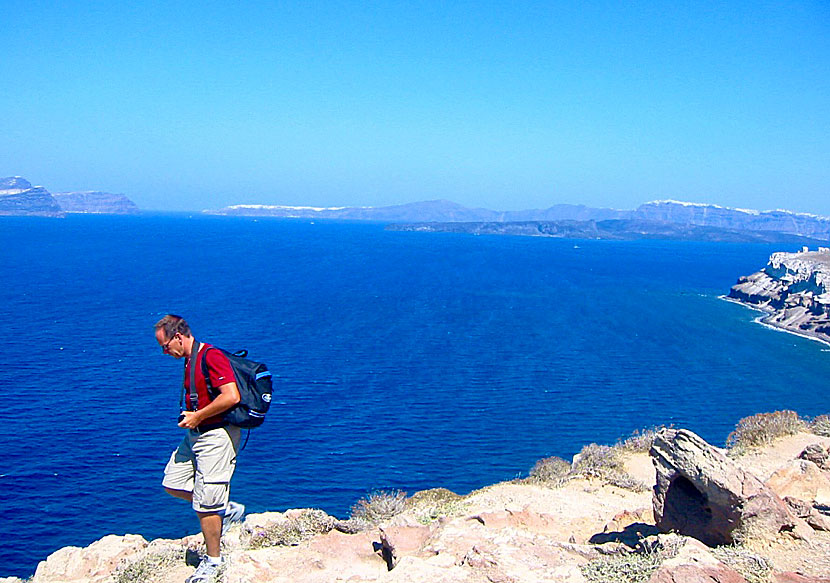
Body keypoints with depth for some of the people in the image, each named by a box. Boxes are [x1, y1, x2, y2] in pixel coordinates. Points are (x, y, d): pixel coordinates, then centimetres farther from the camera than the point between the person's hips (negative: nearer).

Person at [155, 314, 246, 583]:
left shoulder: (211, 357, -19)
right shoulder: (190, 360, 11)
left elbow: (231, 397, -28)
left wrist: (197, 416, -18)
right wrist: (189, 416, 11)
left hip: (216, 435, -10)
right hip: (196, 433, 10)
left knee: (205, 504, -3)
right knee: (173, 483, 15)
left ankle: (213, 561, 14)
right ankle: (226, 509, 24)